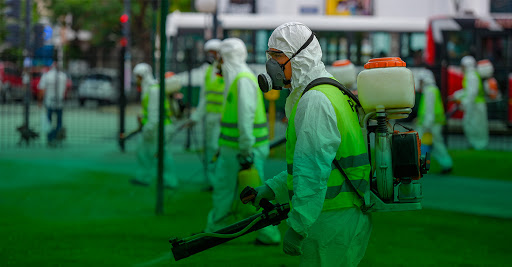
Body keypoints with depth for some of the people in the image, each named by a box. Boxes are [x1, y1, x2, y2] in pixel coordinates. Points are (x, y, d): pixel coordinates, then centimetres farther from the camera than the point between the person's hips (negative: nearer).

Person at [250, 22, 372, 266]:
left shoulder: (315, 100, -17)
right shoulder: (331, 93, 17)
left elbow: (312, 172, -23)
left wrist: (297, 227, -23)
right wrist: (273, 189, 21)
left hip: (333, 225, -10)